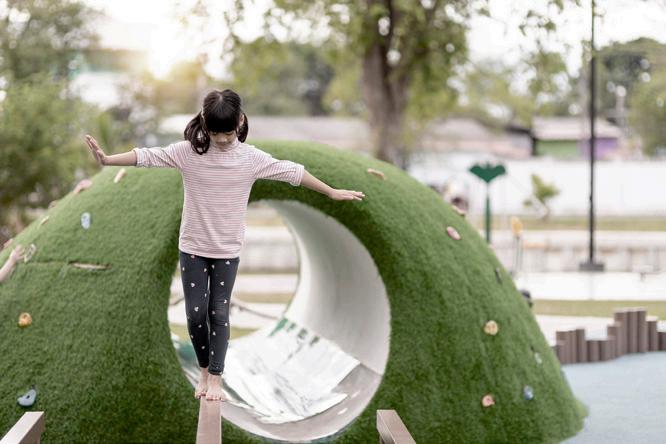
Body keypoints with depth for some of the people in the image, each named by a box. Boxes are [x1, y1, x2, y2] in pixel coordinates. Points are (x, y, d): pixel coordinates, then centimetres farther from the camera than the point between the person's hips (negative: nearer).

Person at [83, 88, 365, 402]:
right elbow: (147, 156, -14)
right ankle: (204, 370, 21)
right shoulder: (187, 152, -10)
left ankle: (215, 377, 11)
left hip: (227, 250, 0)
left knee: (219, 312, 3)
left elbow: (292, 172, 0)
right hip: (192, 247, 0)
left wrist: (332, 193, 5)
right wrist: (106, 159, -25)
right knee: (195, 312, 2)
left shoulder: (251, 158, -7)